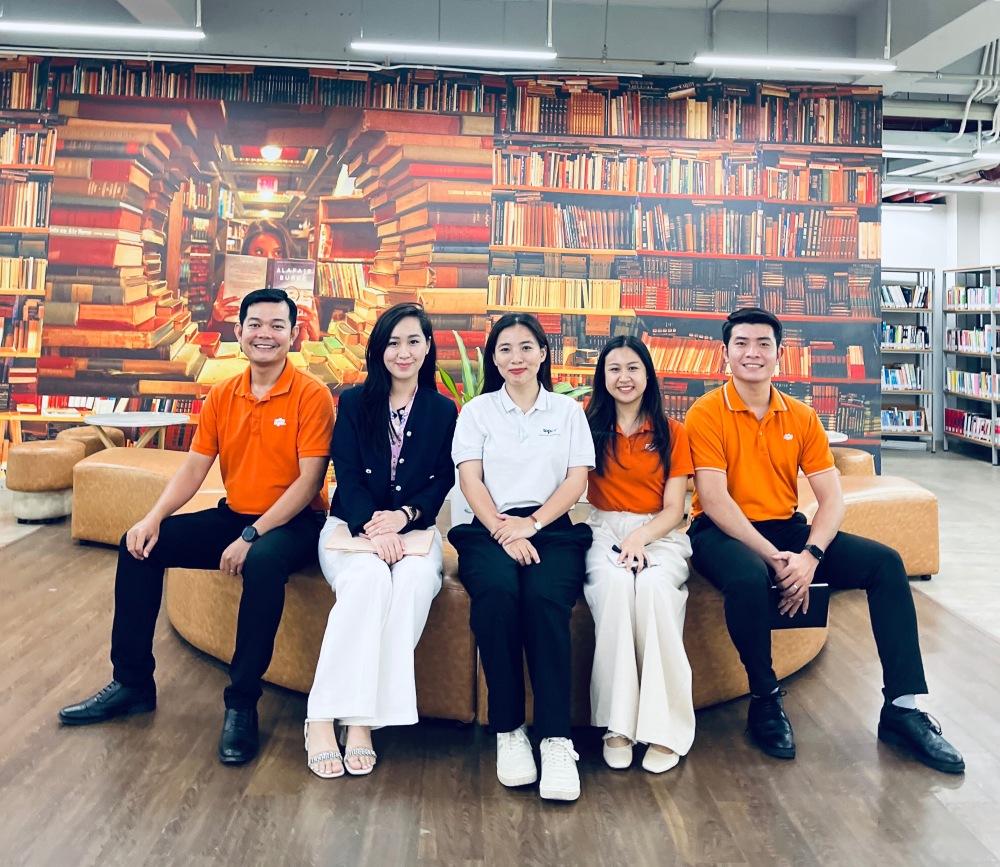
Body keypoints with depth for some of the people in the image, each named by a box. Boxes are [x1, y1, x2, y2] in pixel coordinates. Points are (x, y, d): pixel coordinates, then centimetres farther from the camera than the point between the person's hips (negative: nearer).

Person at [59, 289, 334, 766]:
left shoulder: (311, 395, -12)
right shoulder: (221, 396, 6)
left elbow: (309, 480, -18)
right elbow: (193, 469, 5)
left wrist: (252, 536, -24)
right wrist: (153, 518, -12)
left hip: (292, 522, -6)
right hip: (232, 516, 6)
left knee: (263, 563, -38)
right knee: (139, 544, -5)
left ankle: (242, 704, -21)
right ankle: (132, 683, 8)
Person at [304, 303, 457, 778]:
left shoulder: (443, 411, 12)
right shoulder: (354, 402, 8)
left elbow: (443, 480, 4)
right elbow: (347, 476, -2)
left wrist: (402, 516, -16)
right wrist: (373, 527, -20)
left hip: (412, 528, 1)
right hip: (351, 523, -1)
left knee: (417, 577, -34)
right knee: (369, 576, -35)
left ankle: (363, 717, -29)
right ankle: (322, 719, -31)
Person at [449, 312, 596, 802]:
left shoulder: (567, 411, 19)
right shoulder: (477, 410, 18)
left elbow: (577, 479, 8)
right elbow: (470, 479, 5)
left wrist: (530, 524, -9)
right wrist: (503, 531, -12)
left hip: (553, 529, 0)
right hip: (489, 530, 0)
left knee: (544, 597, -33)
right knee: (497, 592, -34)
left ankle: (556, 739, -31)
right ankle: (508, 730, -23)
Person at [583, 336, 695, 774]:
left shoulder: (672, 433, 10)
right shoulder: (590, 426, 12)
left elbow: (673, 510, 4)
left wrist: (639, 537, -15)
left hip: (659, 535, 0)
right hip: (604, 530, 0)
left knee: (653, 586, -33)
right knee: (615, 584, -33)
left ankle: (663, 726, -28)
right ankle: (616, 723, -29)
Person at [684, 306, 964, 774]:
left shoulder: (801, 417, 6)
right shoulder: (707, 414, -7)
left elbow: (831, 498, 0)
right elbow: (713, 500, -16)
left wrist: (810, 556, -19)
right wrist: (773, 558, -23)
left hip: (787, 529, 5)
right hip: (723, 531, -5)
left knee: (885, 562, -11)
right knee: (748, 577, -38)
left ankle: (902, 708, -5)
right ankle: (765, 699, -11)